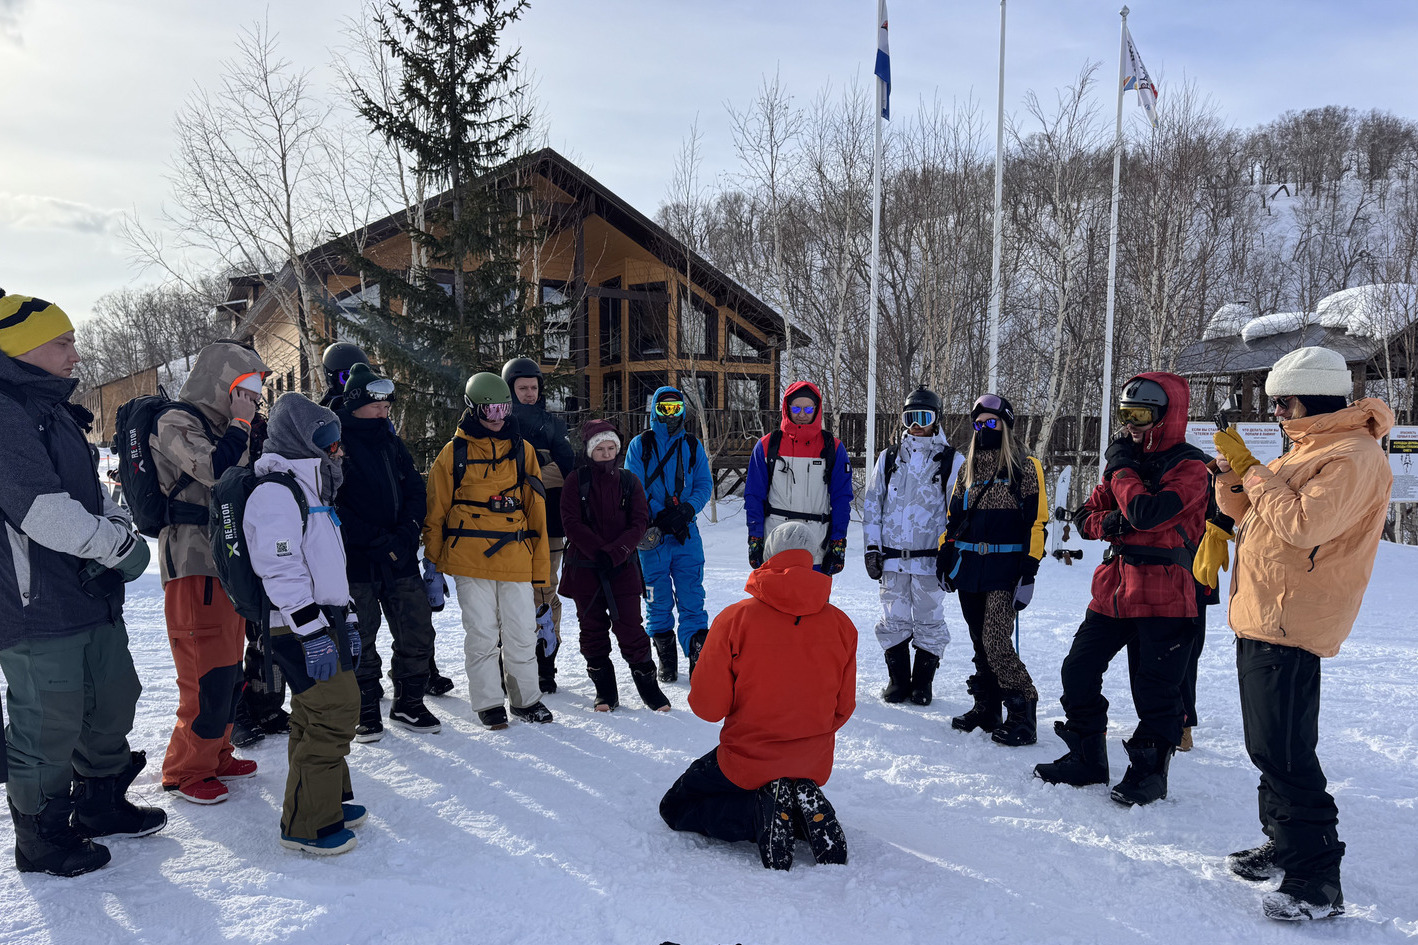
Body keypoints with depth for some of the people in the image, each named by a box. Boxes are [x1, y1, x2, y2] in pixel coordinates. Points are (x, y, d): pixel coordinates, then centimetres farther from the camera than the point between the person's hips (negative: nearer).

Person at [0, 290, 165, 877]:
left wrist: (121, 529, 1)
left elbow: (93, 493, 20)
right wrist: (119, 543, -14)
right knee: (49, 728, 3)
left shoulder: (53, 412, 15)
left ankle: (101, 806, 39)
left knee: (113, 703, 20)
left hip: (92, 597, 10)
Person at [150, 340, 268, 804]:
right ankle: (185, 771, 8)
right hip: (195, 565, -9)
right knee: (208, 672, -7)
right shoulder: (176, 423, -8)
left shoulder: (221, 426, 19)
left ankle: (215, 755, 27)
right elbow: (216, 471, -24)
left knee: (230, 668, 14)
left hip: (230, 563, 9)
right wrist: (240, 424, -14)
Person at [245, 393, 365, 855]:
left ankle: (330, 800, 27)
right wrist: (311, 631, -23)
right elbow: (280, 570, -21)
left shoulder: (308, 491, 20)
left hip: (325, 623, 10)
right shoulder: (275, 493, -13)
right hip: (301, 630, -10)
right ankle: (306, 824, -2)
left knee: (316, 715, 16)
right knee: (335, 710, -11)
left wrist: (347, 620, 24)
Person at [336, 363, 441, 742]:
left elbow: (415, 492, 10)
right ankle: (365, 711, 22)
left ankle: (408, 704, 23)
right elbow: (336, 508, -14)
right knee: (359, 640, 7)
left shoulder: (392, 443, 12)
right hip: (355, 562, -5)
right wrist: (379, 542, -17)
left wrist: (405, 537, -7)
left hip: (401, 560, 5)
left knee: (418, 633, 7)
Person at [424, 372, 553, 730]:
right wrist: (434, 558, 6)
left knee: (522, 632, 6)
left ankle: (526, 698, 22)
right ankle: (488, 702, 17)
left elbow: (536, 509, 11)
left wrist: (540, 562, 8)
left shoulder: (522, 449, 10)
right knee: (481, 633, 2)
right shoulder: (454, 452, 4)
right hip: (469, 557, -2)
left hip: (515, 558, 2)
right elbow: (436, 509, 8)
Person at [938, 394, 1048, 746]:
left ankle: (1023, 716, -3)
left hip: (1005, 571, -6)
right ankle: (987, 709, 19)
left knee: (995, 641, -13)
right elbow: (954, 517, 21)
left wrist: (1028, 572, -13)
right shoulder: (970, 469, 16)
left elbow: (1036, 522, -6)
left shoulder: (1025, 467, -1)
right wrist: (945, 557, 15)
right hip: (969, 568, 6)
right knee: (980, 644, 10)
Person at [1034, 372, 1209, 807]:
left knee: (1155, 690, 1)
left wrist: (1122, 468, -11)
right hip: (1113, 588, 7)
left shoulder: (1189, 467, -9)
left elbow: (1147, 513, -25)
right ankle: (1087, 759, 24)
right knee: (1078, 671, 8)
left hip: (1164, 596, -7)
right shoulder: (1127, 459, 14)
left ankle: (1149, 771, 21)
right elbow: (1086, 516, 15)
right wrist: (1108, 521, -8)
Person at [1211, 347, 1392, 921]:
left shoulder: (1354, 456, -14)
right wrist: (1234, 479, 1)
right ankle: (1285, 845, 31)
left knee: (1284, 753, -9)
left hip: (1289, 625, -10)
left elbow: (1302, 524, -25)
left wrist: (1252, 469, -16)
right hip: (1261, 619, 10)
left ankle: (1317, 881, 0)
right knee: (1268, 746, 18)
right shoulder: (1310, 449, 18)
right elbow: (1258, 515, 19)